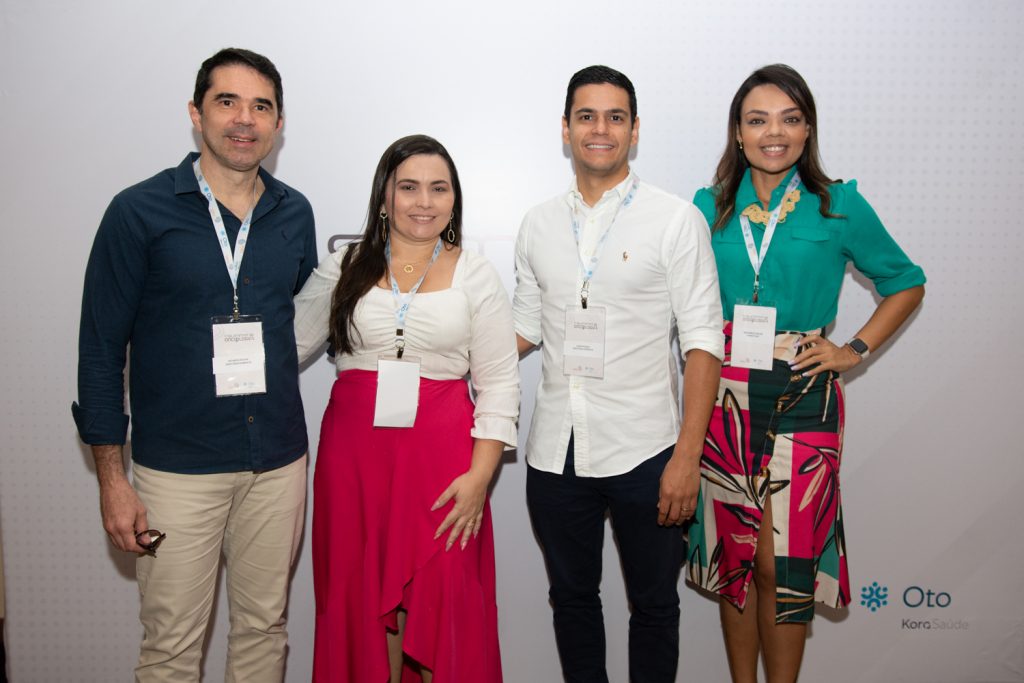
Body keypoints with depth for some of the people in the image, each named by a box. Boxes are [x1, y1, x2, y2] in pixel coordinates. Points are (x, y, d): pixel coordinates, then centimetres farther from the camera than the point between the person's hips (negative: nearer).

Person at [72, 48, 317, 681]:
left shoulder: (295, 214, 5)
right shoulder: (139, 212, -6)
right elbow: (102, 346, -3)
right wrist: (112, 477, -5)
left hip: (279, 462, 3)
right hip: (178, 464, -3)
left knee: (264, 627, 15)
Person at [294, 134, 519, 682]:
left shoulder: (474, 275, 3)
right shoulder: (344, 268, 8)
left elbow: (499, 384, 0)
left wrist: (479, 476, -7)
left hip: (441, 452, -1)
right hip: (354, 451, 2)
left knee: (441, 596, 0)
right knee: (360, 594, 9)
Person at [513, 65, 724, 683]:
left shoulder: (677, 220, -5)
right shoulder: (539, 224, 7)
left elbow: (702, 342, -8)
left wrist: (687, 456, -14)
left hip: (643, 452, -3)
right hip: (556, 453, 4)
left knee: (654, 604, 13)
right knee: (572, 598, 19)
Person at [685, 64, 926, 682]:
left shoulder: (840, 206, 0)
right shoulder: (709, 207, 6)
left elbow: (906, 284, 11)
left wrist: (855, 350, 1)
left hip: (801, 400, -2)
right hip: (724, 399, 2)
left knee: (783, 563, -2)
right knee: (733, 555, 11)